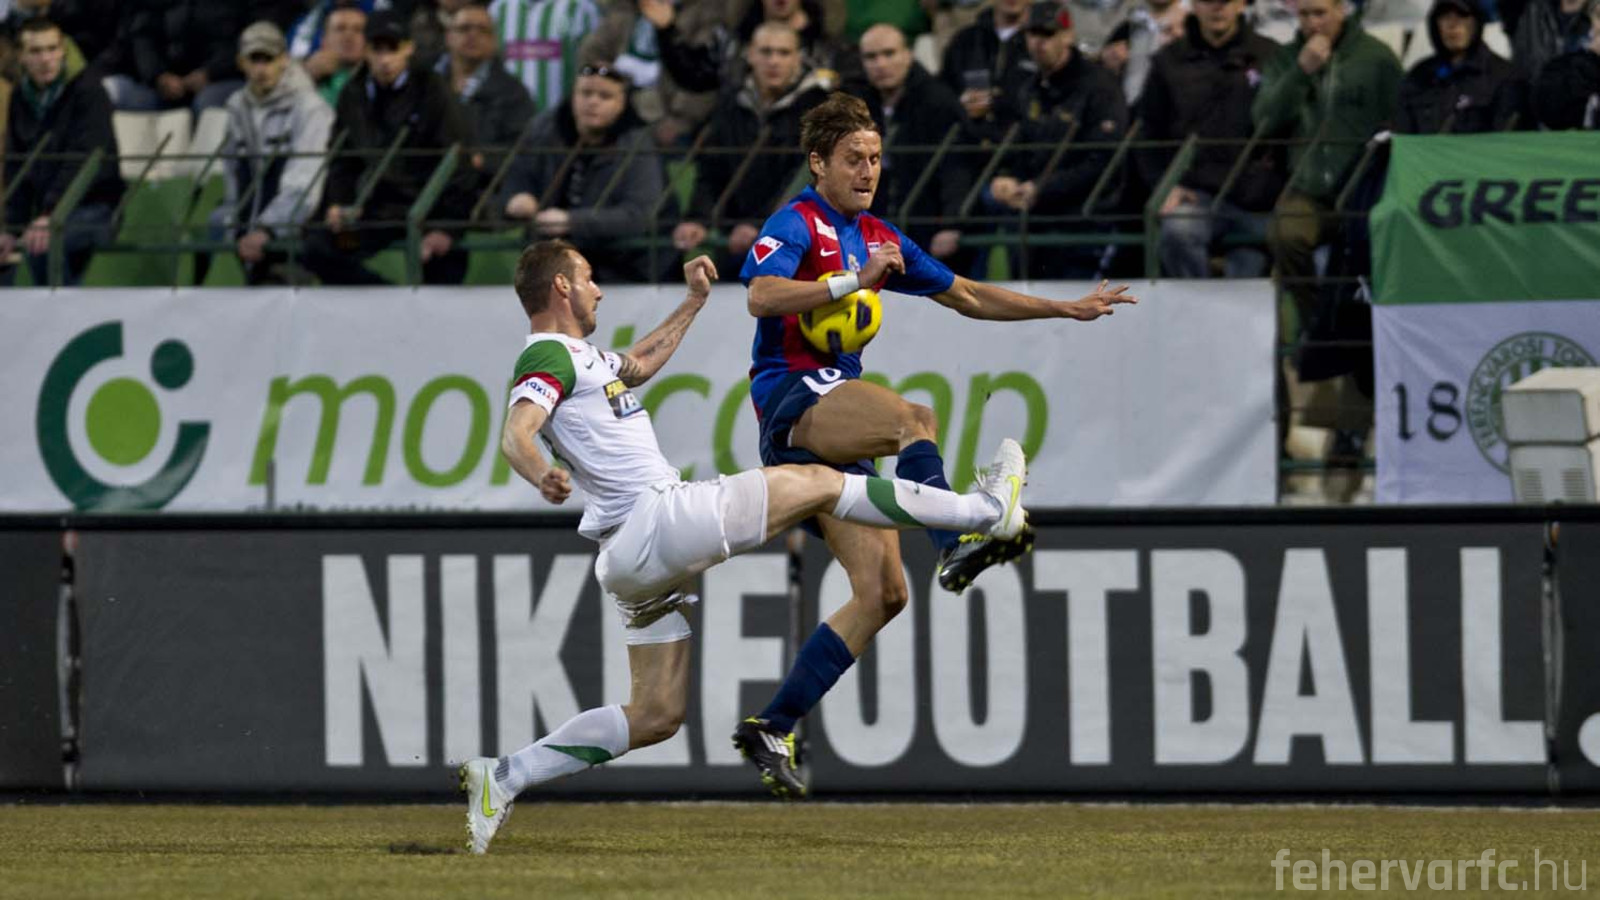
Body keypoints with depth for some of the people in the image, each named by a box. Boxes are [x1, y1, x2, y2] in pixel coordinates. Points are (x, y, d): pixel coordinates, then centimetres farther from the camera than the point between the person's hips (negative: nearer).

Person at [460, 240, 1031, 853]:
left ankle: (502, 779, 3)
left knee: (656, 715, 9)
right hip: (654, 520, -11)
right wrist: (543, 476, -47)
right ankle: (985, 510, 7)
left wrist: (694, 301, 46)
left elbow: (639, 364, 44)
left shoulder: (575, 356, 23)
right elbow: (515, 436, -26)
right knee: (817, 482, -1)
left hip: (635, 560, 11)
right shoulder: (548, 356, -8)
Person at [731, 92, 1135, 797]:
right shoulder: (796, 224, -3)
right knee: (916, 419, -36)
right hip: (792, 400, -8)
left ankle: (771, 730, 1)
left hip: (835, 426, 8)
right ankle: (955, 546, -57)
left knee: (883, 592, -1)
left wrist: (1064, 309, 28)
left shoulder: (876, 237, 22)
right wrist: (854, 282, -28)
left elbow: (966, 296, 30)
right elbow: (761, 295, -23)